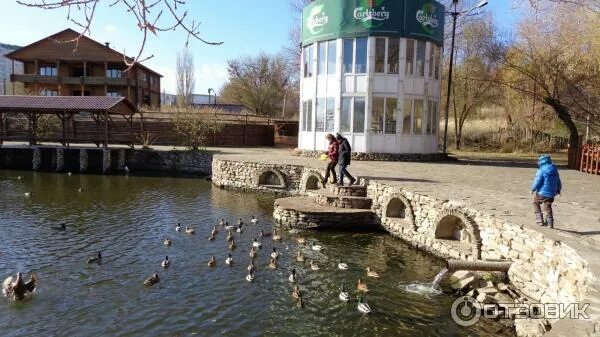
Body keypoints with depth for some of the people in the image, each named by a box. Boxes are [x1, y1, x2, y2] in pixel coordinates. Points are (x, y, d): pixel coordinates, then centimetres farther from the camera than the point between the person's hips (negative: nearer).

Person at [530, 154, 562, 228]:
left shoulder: (541, 170, -15)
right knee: (548, 207, 18)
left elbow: (537, 181, -16)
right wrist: (558, 190, 29)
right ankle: (549, 223, 22)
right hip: (551, 193, 6)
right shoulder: (554, 170, 7)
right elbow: (558, 182, 15)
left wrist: (533, 189, -2)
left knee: (535, 203, 16)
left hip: (542, 192, -6)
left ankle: (539, 220, 10)